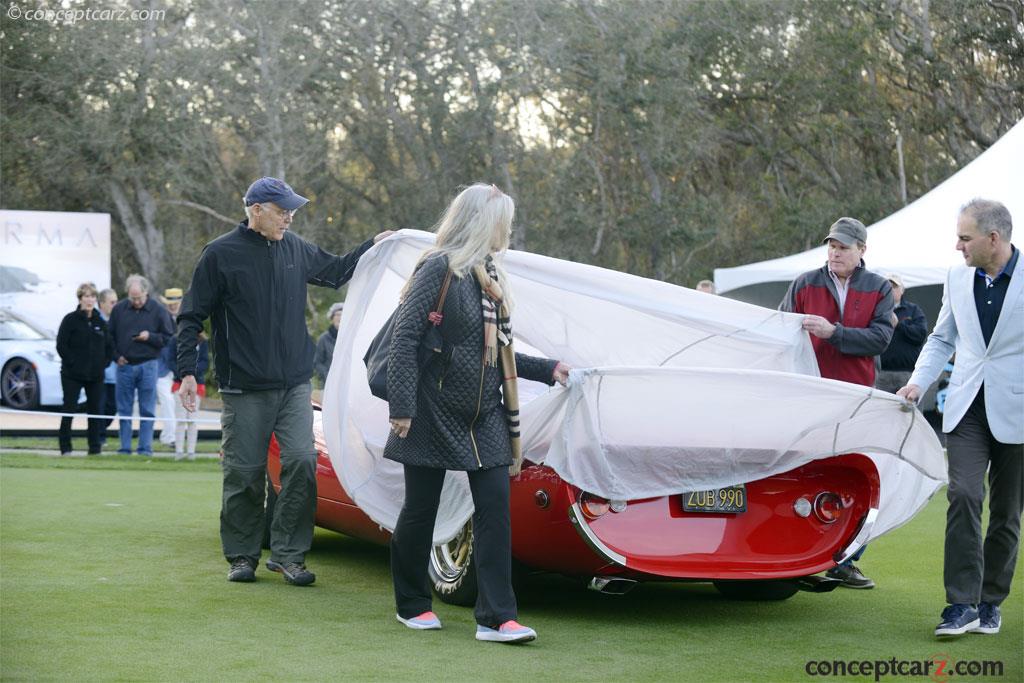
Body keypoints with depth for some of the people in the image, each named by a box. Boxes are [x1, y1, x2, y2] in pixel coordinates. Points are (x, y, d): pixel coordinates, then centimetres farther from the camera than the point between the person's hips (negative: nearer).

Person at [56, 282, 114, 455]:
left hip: (96, 375, 4)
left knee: (95, 410, 6)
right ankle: (65, 447, 4)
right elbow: (61, 345, -8)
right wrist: (71, 362, -13)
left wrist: (104, 362, 4)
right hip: (72, 374, -4)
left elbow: (109, 346, 17)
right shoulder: (71, 319, -4)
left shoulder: (100, 322, 10)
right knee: (69, 409, -4)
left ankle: (95, 448, 12)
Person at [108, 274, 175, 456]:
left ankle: (145, 448, 3)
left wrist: (150, 337, -13)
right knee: (124, 410, 5)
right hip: (124, 365, 2)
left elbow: (168, 338, 2)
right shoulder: (119, 309, 4)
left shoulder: (158, 311, -1)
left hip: (147, 365, -2)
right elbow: (110, 336, 13)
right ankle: (124, 448, 10)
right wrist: (116, 356, 3)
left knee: (147, 411, 0)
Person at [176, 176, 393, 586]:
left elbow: (334, 272, 28)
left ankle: (287, 554, 1)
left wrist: (373, 245, 18)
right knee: (244, 474, 2)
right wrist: (187, 371, -10)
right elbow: (191, 318, -2)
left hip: (295, 385, 4)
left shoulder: (295, 248, 10)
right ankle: (242, 556, 17)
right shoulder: (220, 255, -5)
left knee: (302, 462, -9)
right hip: (245, 390, -4)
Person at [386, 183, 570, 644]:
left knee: (495, 507, -3)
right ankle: (411, 605, 23)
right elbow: (404, 337, -16)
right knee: (420, 511, 5)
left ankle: (497, 617, -4)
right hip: (433, 415, -6)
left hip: (483, 417, 7)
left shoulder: (490, 275, 12)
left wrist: (547, 370, 17)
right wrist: (401, 407, -21)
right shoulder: (438, 269, -11)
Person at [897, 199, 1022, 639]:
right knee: (963, 496, -13)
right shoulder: (957, 277, 6)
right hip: (967, 407, 3)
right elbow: (942, 339, 17)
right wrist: (918, 382, 2)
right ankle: (961, 603, -13)